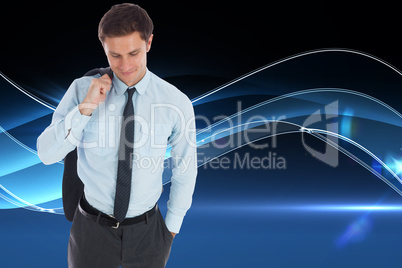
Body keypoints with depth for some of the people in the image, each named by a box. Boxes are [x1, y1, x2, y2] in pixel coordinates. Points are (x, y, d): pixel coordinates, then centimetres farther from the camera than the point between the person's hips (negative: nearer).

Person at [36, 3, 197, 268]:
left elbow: (186, 169, -3)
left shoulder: (177, 102, -14)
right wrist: (85, 108, -25)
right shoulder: (82, 89, -11)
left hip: (147, 231, 0)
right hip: (92, 227, 0)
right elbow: (47, 154, -12)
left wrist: (172, 226, 6)